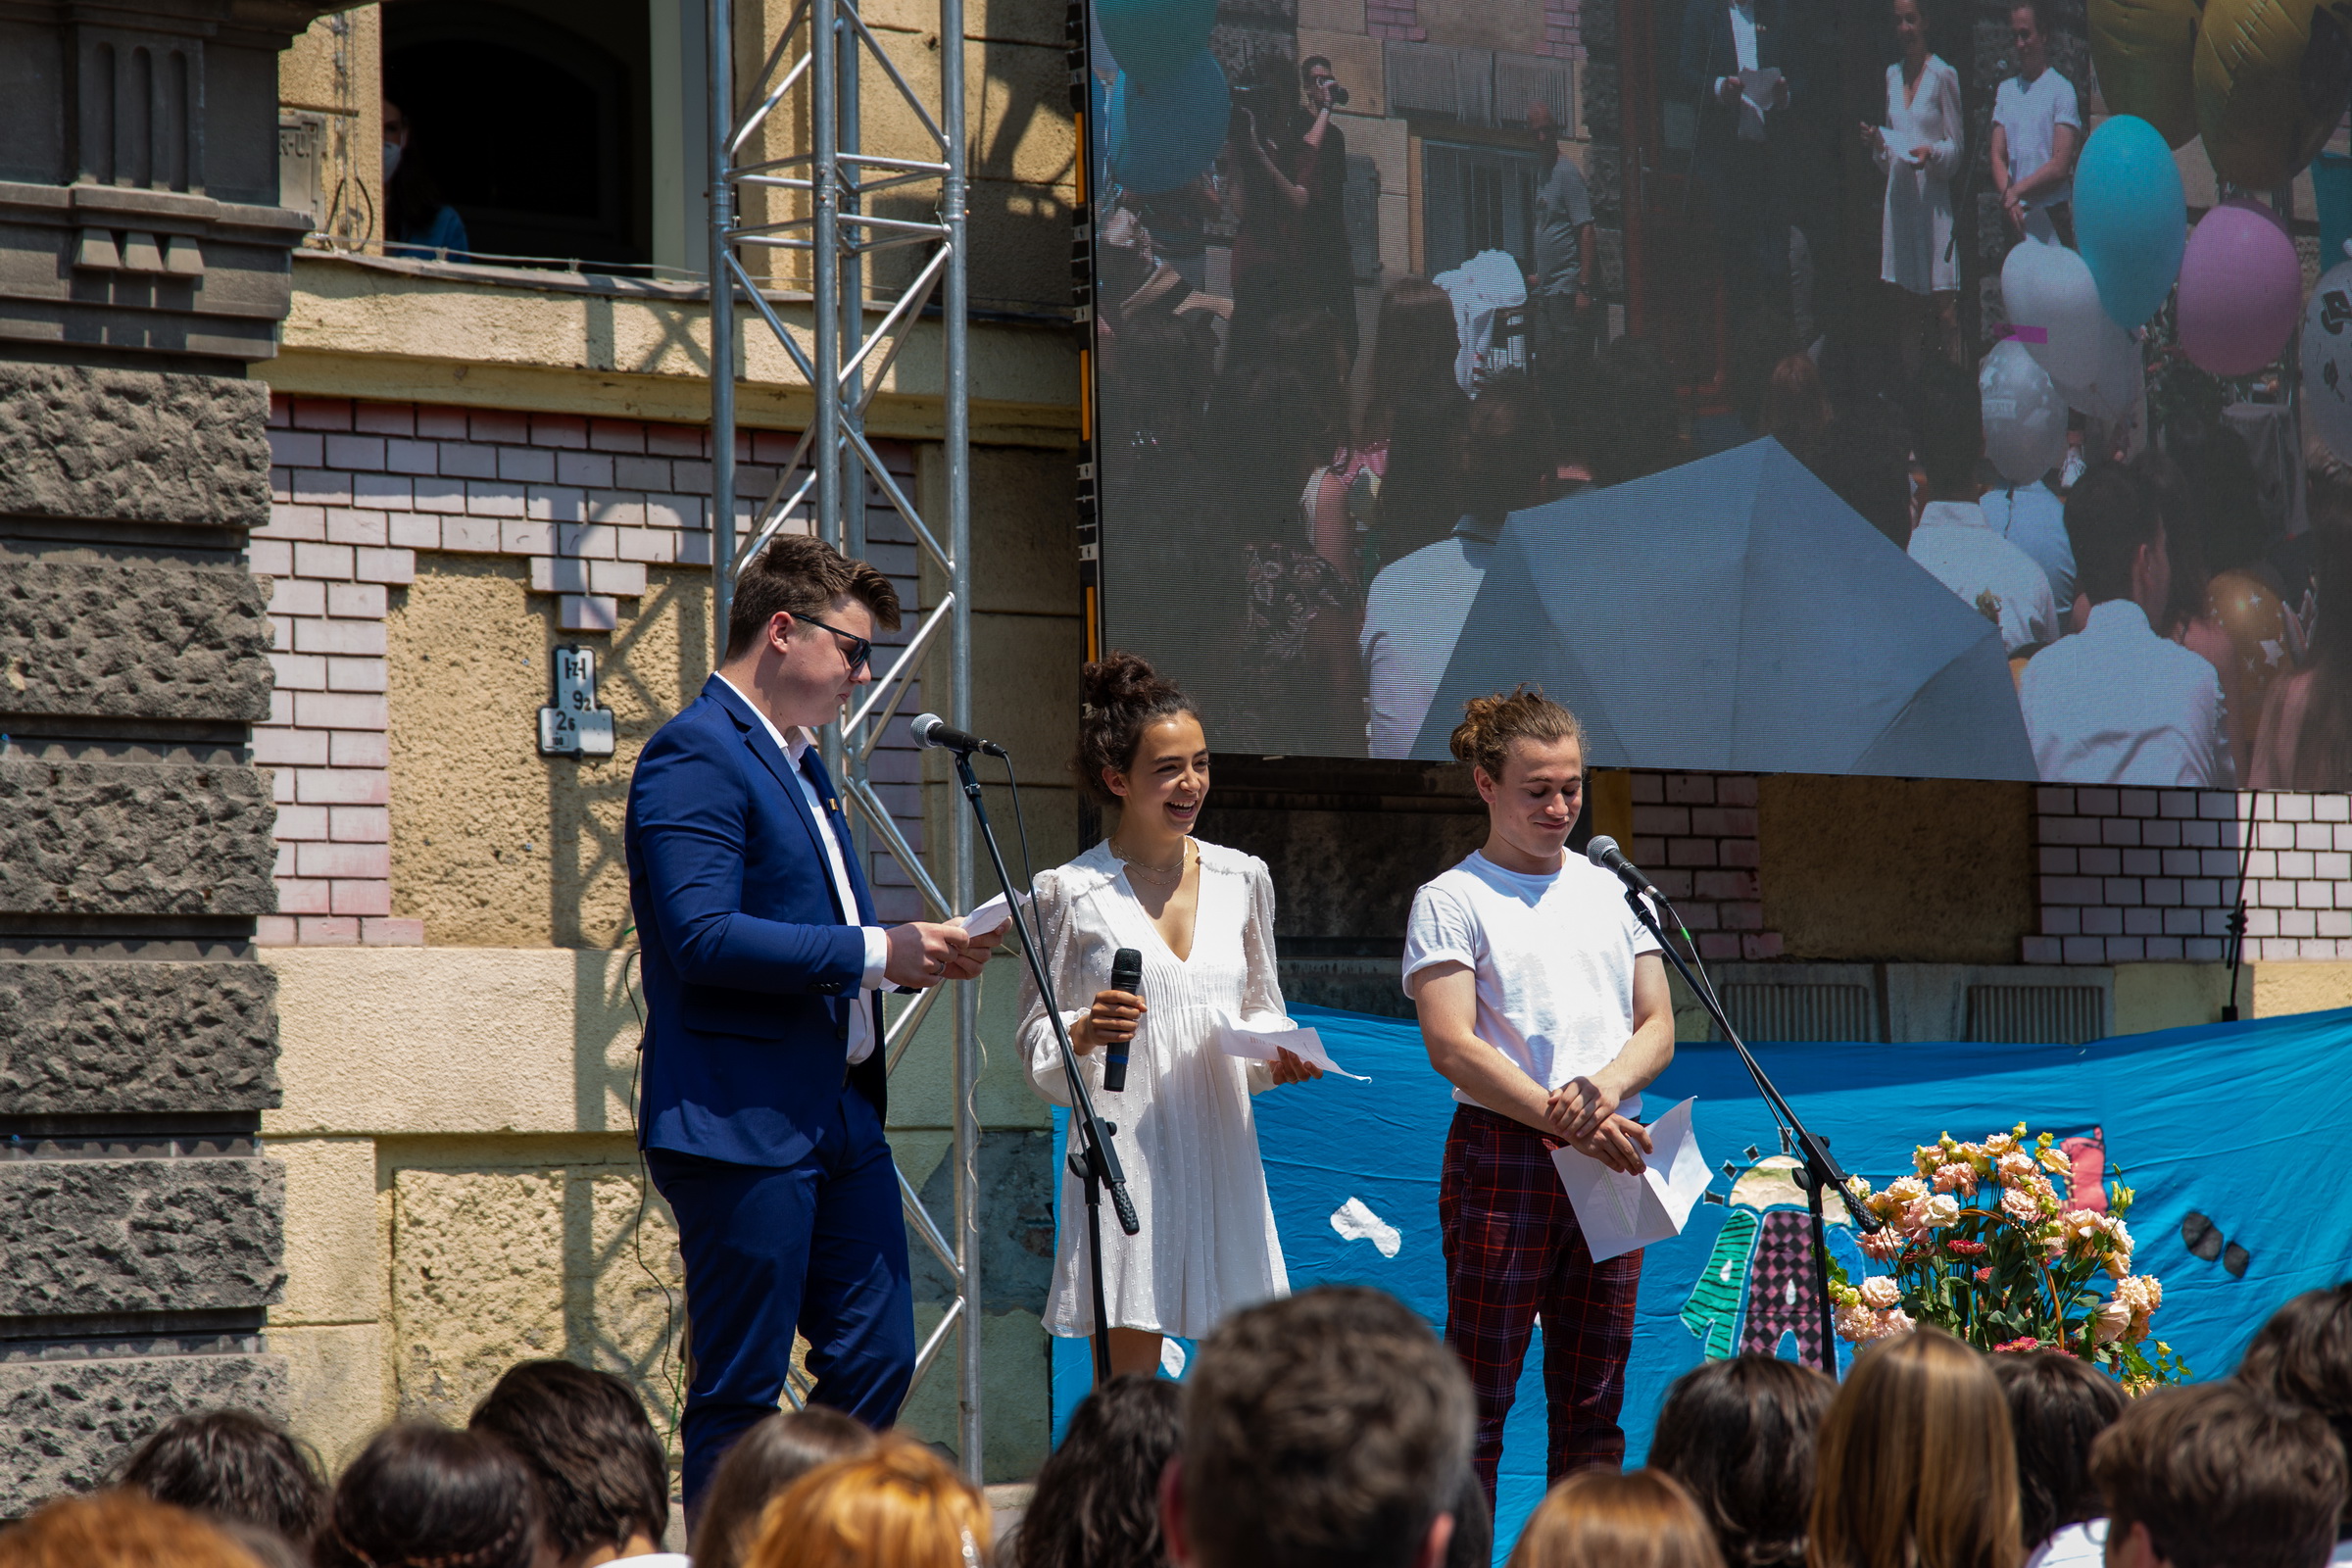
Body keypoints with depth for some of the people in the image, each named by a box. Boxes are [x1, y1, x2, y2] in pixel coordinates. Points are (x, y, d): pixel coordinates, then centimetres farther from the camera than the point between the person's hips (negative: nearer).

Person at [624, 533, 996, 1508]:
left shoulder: (797, 761, 20)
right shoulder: (695, 755, -12)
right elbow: (704, 938, -22)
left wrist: (913, 952, 9)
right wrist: (873, 952, -17)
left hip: (839, 1116, 10)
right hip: (741, 1125, -10)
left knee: (877, 1363, 8)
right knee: (740, 1393, -4)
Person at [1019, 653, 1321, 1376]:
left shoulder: (1242, 878, 11)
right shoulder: (1072, 893, -1)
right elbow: (1036, 1038, 3)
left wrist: (1280, 1058, -2)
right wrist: (1084, 1032, -19)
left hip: (1223, 1147, 4)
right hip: (1125, 1148, -4)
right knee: (1124, 1375, -7)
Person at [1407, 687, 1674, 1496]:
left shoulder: (1613, 891, 16)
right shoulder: (1452, 901, 0)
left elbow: (1657, 1028, 11)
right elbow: (1452, 1045, -11)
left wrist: (1603, 1090, -11)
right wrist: (1566, 1120, -19)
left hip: (1610, 1158, 5)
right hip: (1504, 1155, -5)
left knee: (1594, 1397, 7)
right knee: (1478, 1396, -5)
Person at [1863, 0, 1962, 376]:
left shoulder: (1943, 76, -2)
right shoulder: (1891, 76, 16)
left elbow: (1958, 145, 0)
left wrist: (1931, 154, -18)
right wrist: (1878, 143, 1)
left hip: (1933, 199, -6)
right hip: (1899, 198, 6)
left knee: (1944, 306, -10)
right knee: (1906, 307, 8)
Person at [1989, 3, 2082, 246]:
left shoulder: (2061, 90, -1)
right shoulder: (2006, 89, 15)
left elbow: (2059, 166, -8)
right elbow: (1998, 157, 8)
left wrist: (2016, 191, -9)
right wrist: (2009, 201, -9)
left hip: (2052, 217, -4)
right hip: (2014, 218, 4)